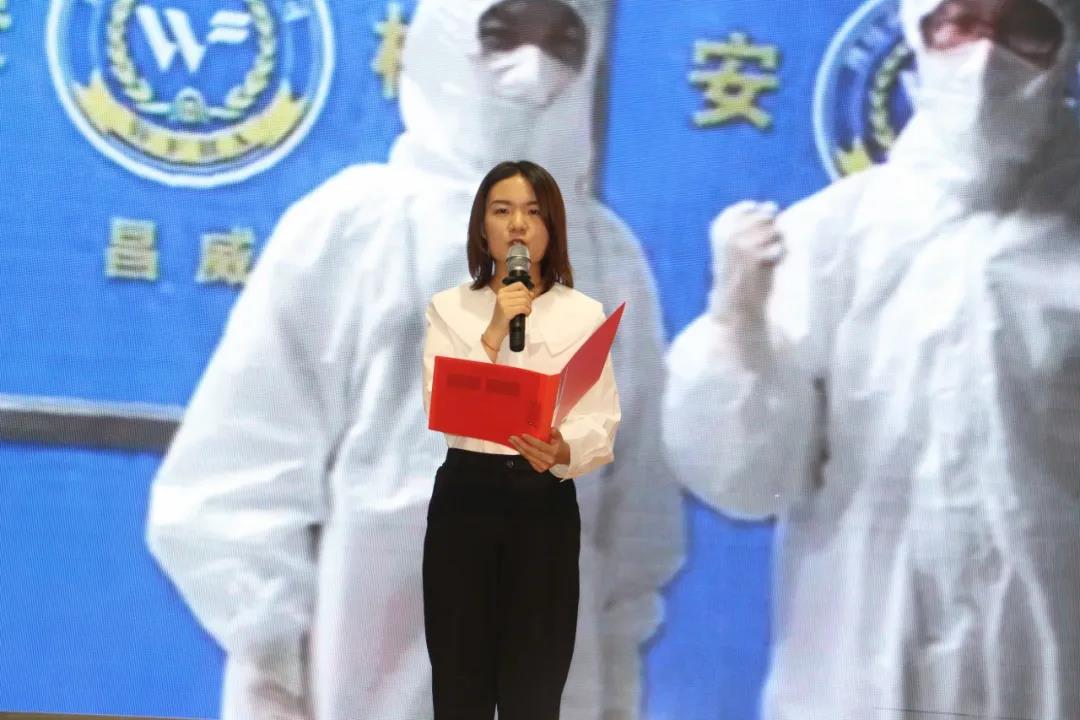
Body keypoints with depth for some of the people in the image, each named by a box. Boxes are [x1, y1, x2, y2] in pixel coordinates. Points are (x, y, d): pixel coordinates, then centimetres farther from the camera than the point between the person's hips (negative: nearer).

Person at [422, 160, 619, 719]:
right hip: (464, 498, 0)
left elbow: (602, 425, -5)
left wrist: (563, 452, -26)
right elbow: (440, 411, -9)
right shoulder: (448, 308, 4)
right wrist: (492, 336, -16)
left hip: (546, 504, 0)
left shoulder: (584, 313, 4)